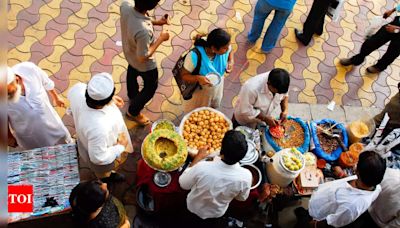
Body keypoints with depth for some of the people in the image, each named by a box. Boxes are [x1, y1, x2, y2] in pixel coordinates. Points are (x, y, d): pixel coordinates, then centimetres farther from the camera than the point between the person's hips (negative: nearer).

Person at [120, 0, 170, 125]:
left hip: (129, 53, 7)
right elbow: (143, 57, -30)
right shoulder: (143, 31, -47)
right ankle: (133, 112, 45)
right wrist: (160, 39, -23)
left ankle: (132, 96, 68)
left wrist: (155, 22, -10)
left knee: (132, 73, 37)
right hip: (144, 65, -7)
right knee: (151, 87, 23)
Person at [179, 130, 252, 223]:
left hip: (194, 208, -1)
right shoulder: (246, 176, -34)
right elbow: (242, 198, -11)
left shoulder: (201, 167, -40)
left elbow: (183, 184, -17)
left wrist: (198, 157, -12)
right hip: (217, 213, 2)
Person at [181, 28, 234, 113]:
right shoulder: (194, 56, -42)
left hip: (217, 87, 5)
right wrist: (198, 78, -48)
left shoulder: (225, 48, -28)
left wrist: (231, 61, -21)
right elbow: (184, 75, -28)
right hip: (199, 90, -4)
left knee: (214, 106, 35)